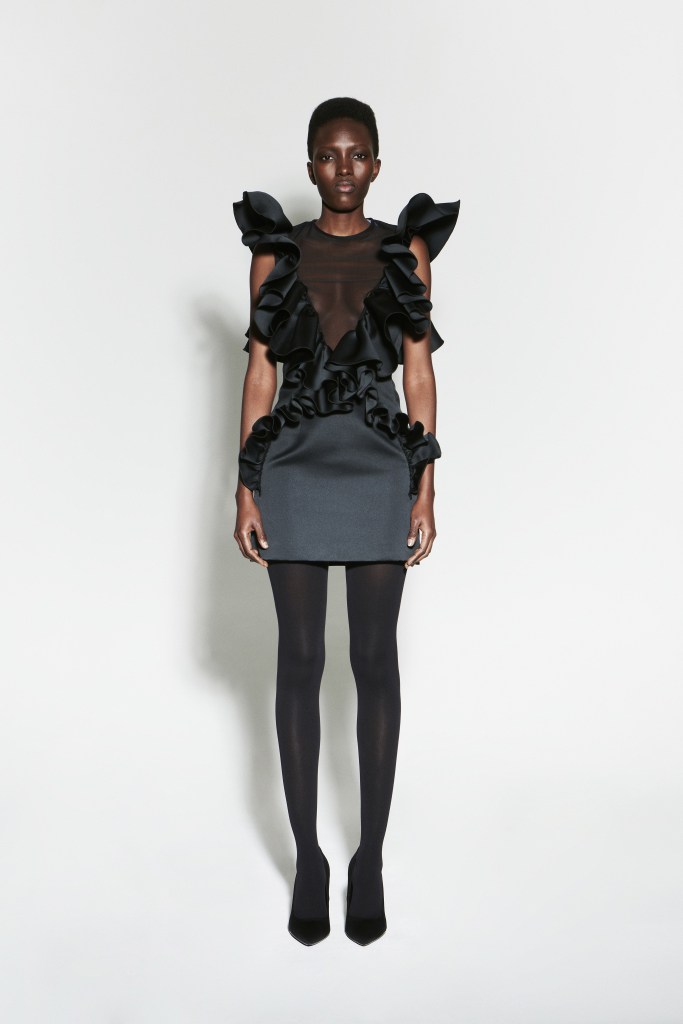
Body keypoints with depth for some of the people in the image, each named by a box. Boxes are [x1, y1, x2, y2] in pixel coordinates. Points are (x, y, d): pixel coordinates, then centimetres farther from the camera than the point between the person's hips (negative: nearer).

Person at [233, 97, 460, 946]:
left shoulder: (407, 250, 7)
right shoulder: (276, 252, 8)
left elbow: (419, 371, 3)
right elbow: (260, 372, 5)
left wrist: (427, 492, -3)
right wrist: (246, 490, -2)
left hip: (377, 465, 0)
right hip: (295, 464, 1)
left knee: (375, 660, 3)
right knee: (299, 660, 3)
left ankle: (370, 859, 16)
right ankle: (307, 859, 17)